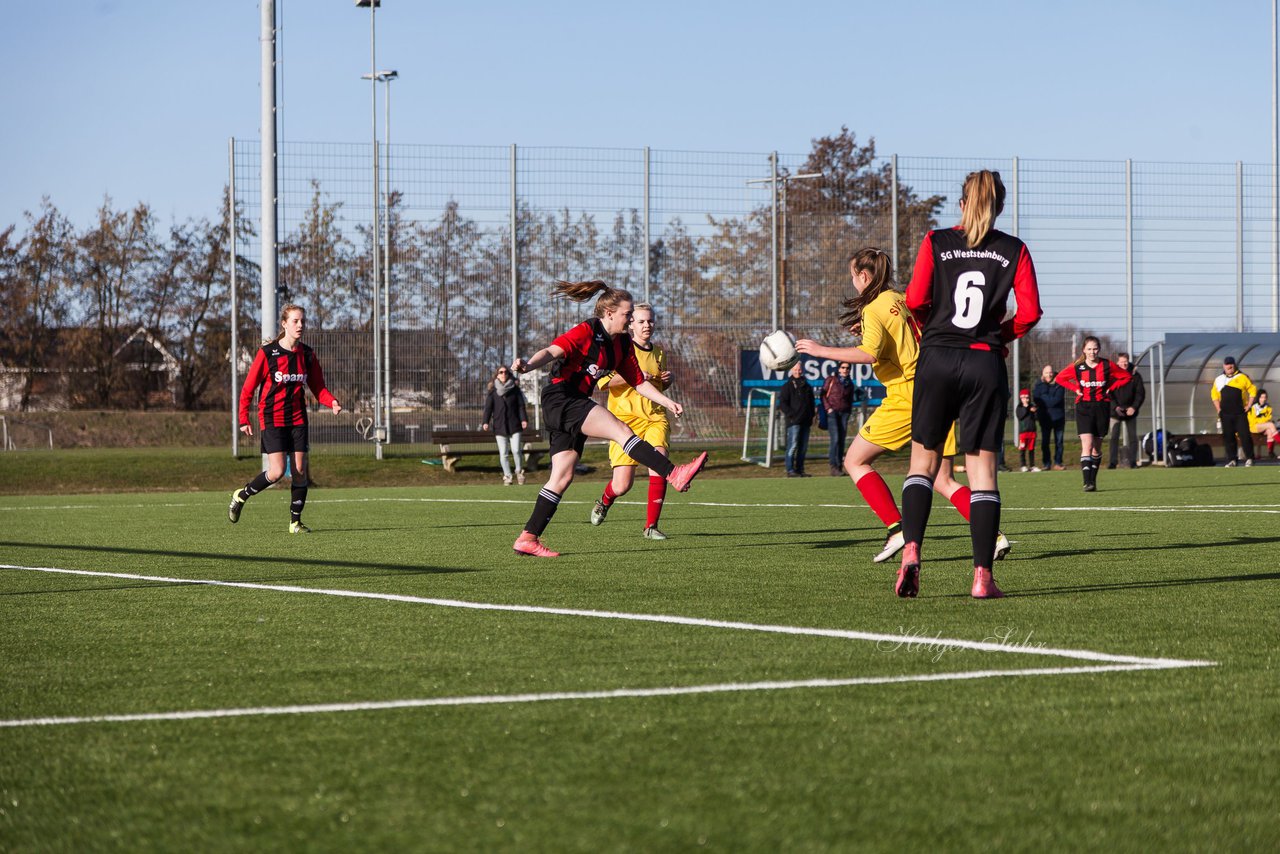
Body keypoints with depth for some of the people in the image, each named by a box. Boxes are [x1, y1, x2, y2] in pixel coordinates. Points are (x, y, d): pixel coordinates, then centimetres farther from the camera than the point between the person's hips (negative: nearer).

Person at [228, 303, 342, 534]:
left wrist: (332, 402, -11)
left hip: (298, 419, 5)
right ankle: (241, 496, 10)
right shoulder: (267, 353, -8)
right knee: (277, 471, -14)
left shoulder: (307, 355, 5)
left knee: (300, 470, -1)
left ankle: (295, 521, 8)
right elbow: (248, 387, -4)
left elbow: (318, 387, 10)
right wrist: (244, 419, -7)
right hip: (272, 419, -4)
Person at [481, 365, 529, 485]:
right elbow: (488, 407, 2)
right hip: (499, 426, 1)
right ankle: (507, 476, 9)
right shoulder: (492, 391, 6)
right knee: (503, 453, 0)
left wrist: (524, 419, -7)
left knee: (516, 450, -7)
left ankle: (519, 471, 16)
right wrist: (485, 422, -10)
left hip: (514, 425, -1)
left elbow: (521, 406, 5)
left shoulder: (515, 389, 6)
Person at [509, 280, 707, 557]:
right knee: (621, 430, -22)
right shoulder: (586, 332, -12)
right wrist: (527, 365, -44)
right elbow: (551, 352, -25)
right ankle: (674, 474, -32)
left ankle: (528, 538, 8)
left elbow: (638, 382, 18)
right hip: (560, 398, -9)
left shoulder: (622, 344, 13)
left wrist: (668, 402, 8)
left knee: (562, 477, 6)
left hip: (576, 405, 9)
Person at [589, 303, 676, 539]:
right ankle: (604, 502, 34)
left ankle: (651, 526, -16)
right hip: (625, 418, -4)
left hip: (655, 417, 4)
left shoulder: (659, 352, 14)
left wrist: (667, 380, 8)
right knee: (622, 487, -6)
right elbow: (602, 380, -13)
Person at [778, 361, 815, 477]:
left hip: (805, 422, 6)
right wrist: (791, 415, -13)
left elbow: (811, 404, 26)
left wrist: (811, 418, 15)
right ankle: (790, 470, -11)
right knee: (793, 446, -11)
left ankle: (800, 470, 12)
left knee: (803, 448, 7)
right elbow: (782, 403, -5)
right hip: (793, 422, -6)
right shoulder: (788, 386, 1)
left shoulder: (806, 386, 19)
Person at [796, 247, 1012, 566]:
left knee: (855, 461, 6)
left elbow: (869, 354, -22)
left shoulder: (873, 310, -7)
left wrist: (821, 350, -15)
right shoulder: (903, 300, 16)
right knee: (943, 481, 9)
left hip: (905, 397, -8)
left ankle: (896, 528, -7)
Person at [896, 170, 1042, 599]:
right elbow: (1030, 312, -3)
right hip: (986, 364, 0)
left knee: (924, 459, 11)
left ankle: (911, 549, -10)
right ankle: (983, 576, -4)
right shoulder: (1014, 251, 4)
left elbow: (915, 299, -5)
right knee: (982, 467, 2)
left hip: (937, 359, 0)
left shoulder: (935, 242, 2)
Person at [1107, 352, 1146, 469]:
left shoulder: (1135, 376, 1)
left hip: (1130, 412, 2)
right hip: (1115, 411, -2)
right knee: (1114, 437, -5)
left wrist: (1134, 407, -12)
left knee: (1132, 437, 3)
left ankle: (1132, 461, 9)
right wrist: (1115, 407, -18)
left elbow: (1140, 393, 2)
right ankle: (1112, 462, -3)